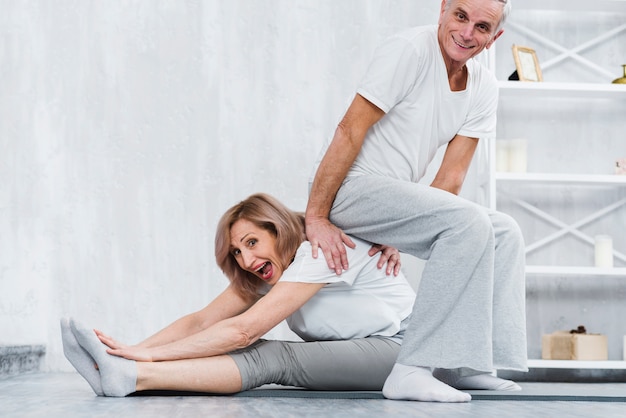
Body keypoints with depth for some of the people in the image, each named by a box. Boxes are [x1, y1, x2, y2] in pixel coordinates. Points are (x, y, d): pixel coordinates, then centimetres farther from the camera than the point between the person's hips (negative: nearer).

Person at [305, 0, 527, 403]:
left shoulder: (484, 88, 6)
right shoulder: (410, 51, -16)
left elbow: (452, 177, 2)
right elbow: (349, 132, -18)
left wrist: (402, 235, -10)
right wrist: (316, 218, -21)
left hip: (395, 194, 9)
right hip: (350, 187, -9)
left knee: (504, 232, 1)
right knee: (468, 223, -26)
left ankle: (464, 365, -2)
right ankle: (411, 372, -27)